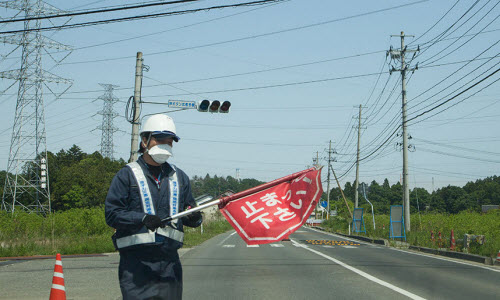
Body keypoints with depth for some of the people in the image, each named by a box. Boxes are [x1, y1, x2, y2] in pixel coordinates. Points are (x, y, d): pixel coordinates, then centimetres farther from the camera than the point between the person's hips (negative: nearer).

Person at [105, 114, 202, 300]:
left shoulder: (179, 177, 17)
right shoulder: (127, 175, 1)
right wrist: (143, 218, -22)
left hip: (170, 263, 5)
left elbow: (191, 217, 19)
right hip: (136, 263, -5)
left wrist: (193, 217, -6)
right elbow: (112, 214, -6)